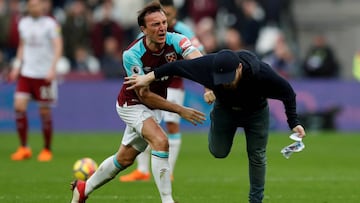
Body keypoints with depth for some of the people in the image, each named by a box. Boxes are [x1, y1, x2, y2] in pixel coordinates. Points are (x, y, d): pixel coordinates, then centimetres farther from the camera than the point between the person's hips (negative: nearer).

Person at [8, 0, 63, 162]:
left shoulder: (50, 24, -6)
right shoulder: (23, 23, 9)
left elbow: (58, 46, -12)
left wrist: (52, 68, -23)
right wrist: (17, 66, 11)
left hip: (44, 75, -4)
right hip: (26, 73, 4)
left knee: (44, 112, 0)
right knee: (19, 106, -9)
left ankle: (47, 150, 14)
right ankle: (24, 148, 1)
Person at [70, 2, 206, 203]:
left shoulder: (175, 41, -23)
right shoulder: (132, 55, -29)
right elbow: (145, 96, -26)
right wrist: (180, 110, -31)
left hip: (154, 105, 5)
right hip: (132, 103, -5)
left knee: (125, 158, 16)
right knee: (161, 141, -28)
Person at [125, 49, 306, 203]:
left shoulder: (261, 73, -41)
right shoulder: (209, 65, -39)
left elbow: (288, 93, -24)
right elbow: (177, 66, -23)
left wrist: (294, 123, -26)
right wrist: (149, 77, -19)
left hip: (256, 112, -1)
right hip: (225, 108, 1)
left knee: (257, 156, -1)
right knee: (219, 152, 7)